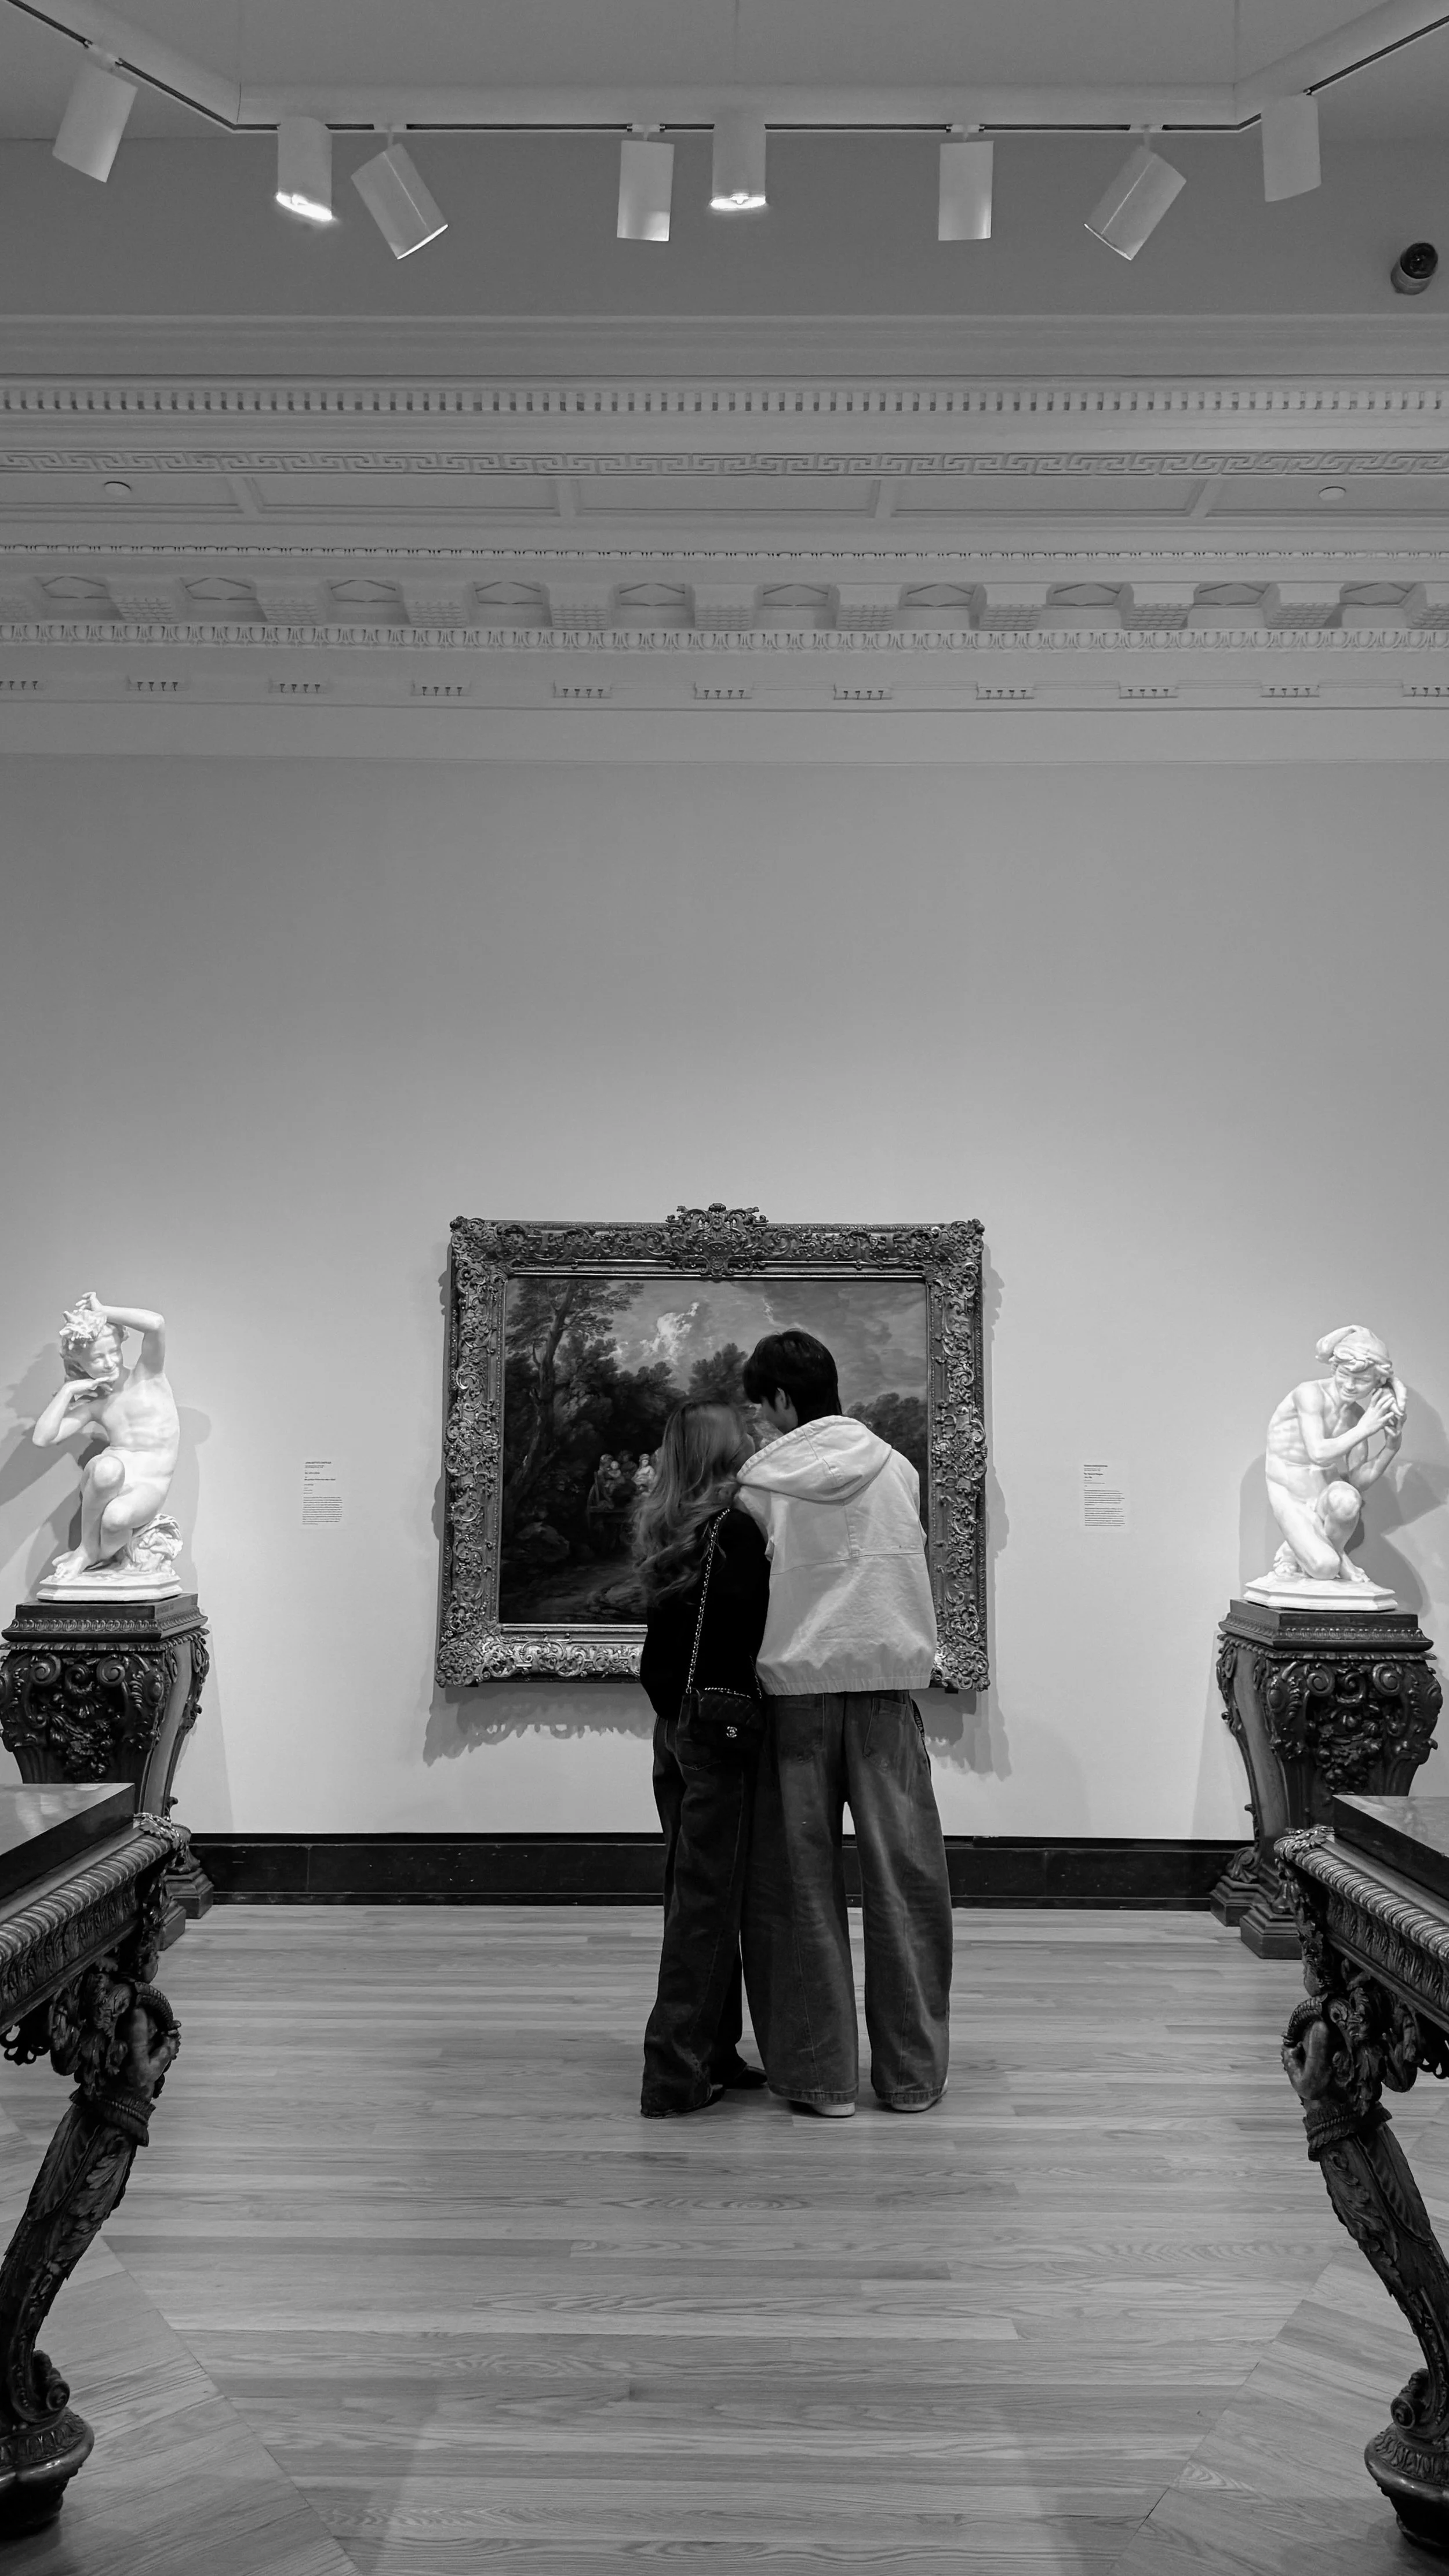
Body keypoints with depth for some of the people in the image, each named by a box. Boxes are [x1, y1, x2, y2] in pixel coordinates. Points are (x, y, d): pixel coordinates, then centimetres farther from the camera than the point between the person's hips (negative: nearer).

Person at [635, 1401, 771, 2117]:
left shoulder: (664, 1528, 8)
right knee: (708, 1897, -2)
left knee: (692, 1891, 14)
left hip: (672, 1724, 7)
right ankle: (676, 2072, 1)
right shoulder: (734, 1527, -12)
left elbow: (672, 1627, 8)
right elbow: (752, 1623, -17)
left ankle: (712, 2052, 23)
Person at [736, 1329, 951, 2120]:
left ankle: (819, 2074, 13)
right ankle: (913, 2072, 15)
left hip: (795, 1689, -2)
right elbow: (903, 1570, 10)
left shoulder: (761, 1483, -3)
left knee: (800, 1884, 8)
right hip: (888, 1679, 2)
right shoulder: (897, 1469, 5)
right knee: (904, 1877, 9)